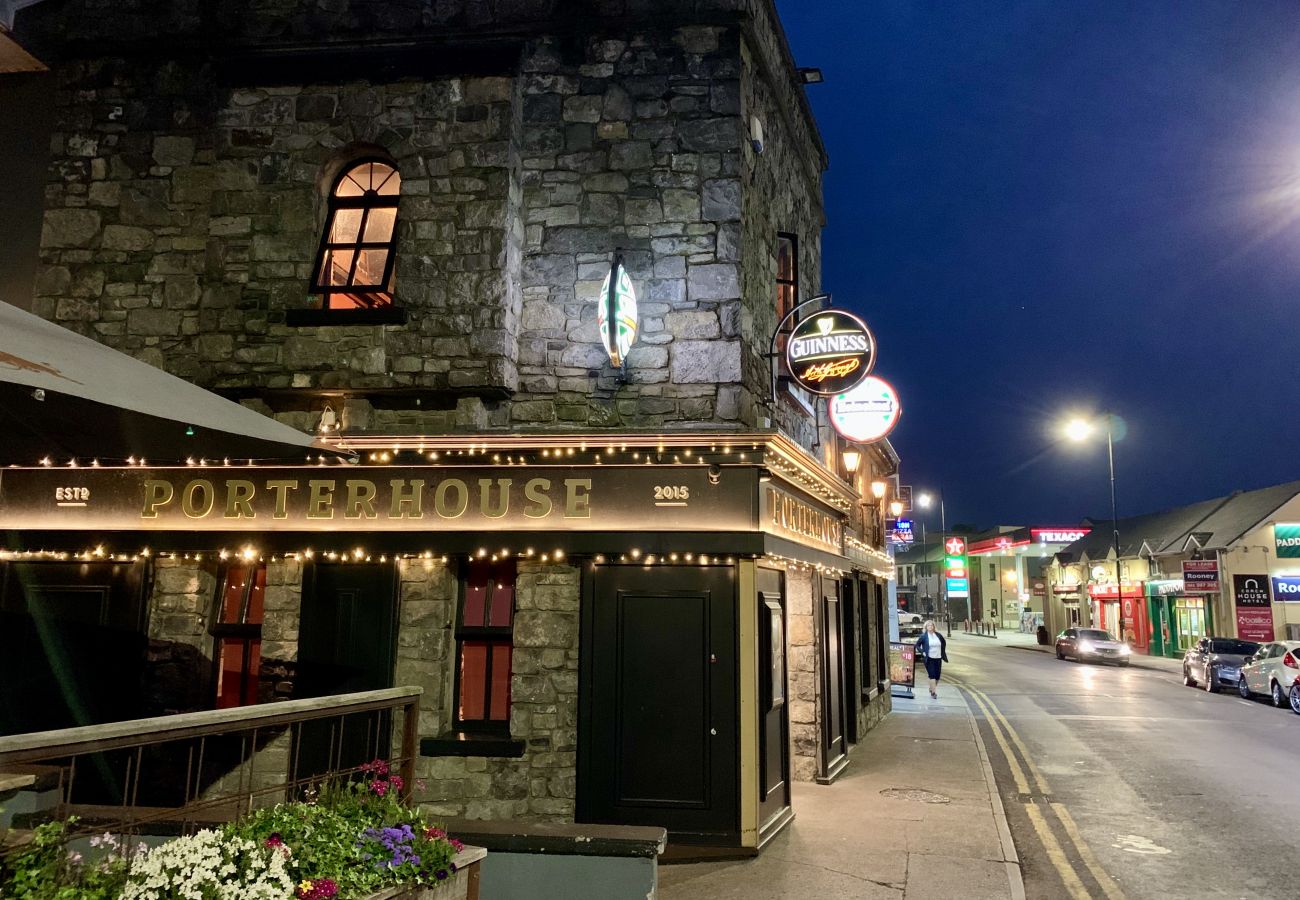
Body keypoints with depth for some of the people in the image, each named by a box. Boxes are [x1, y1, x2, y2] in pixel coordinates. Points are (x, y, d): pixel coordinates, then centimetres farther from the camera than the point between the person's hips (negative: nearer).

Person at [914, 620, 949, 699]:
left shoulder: (938, 635, 6)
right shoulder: (923, 636, -3)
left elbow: (944, 643, 23)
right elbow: (917, 645, 2)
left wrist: (943, 652, 15)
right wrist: (922, 652, -9)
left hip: (938, 658, 4)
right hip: (929, 659, -4)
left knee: (937, 676, 6)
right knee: (932, 675, -11)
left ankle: (931, 688, 28)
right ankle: (933, 692, -11)